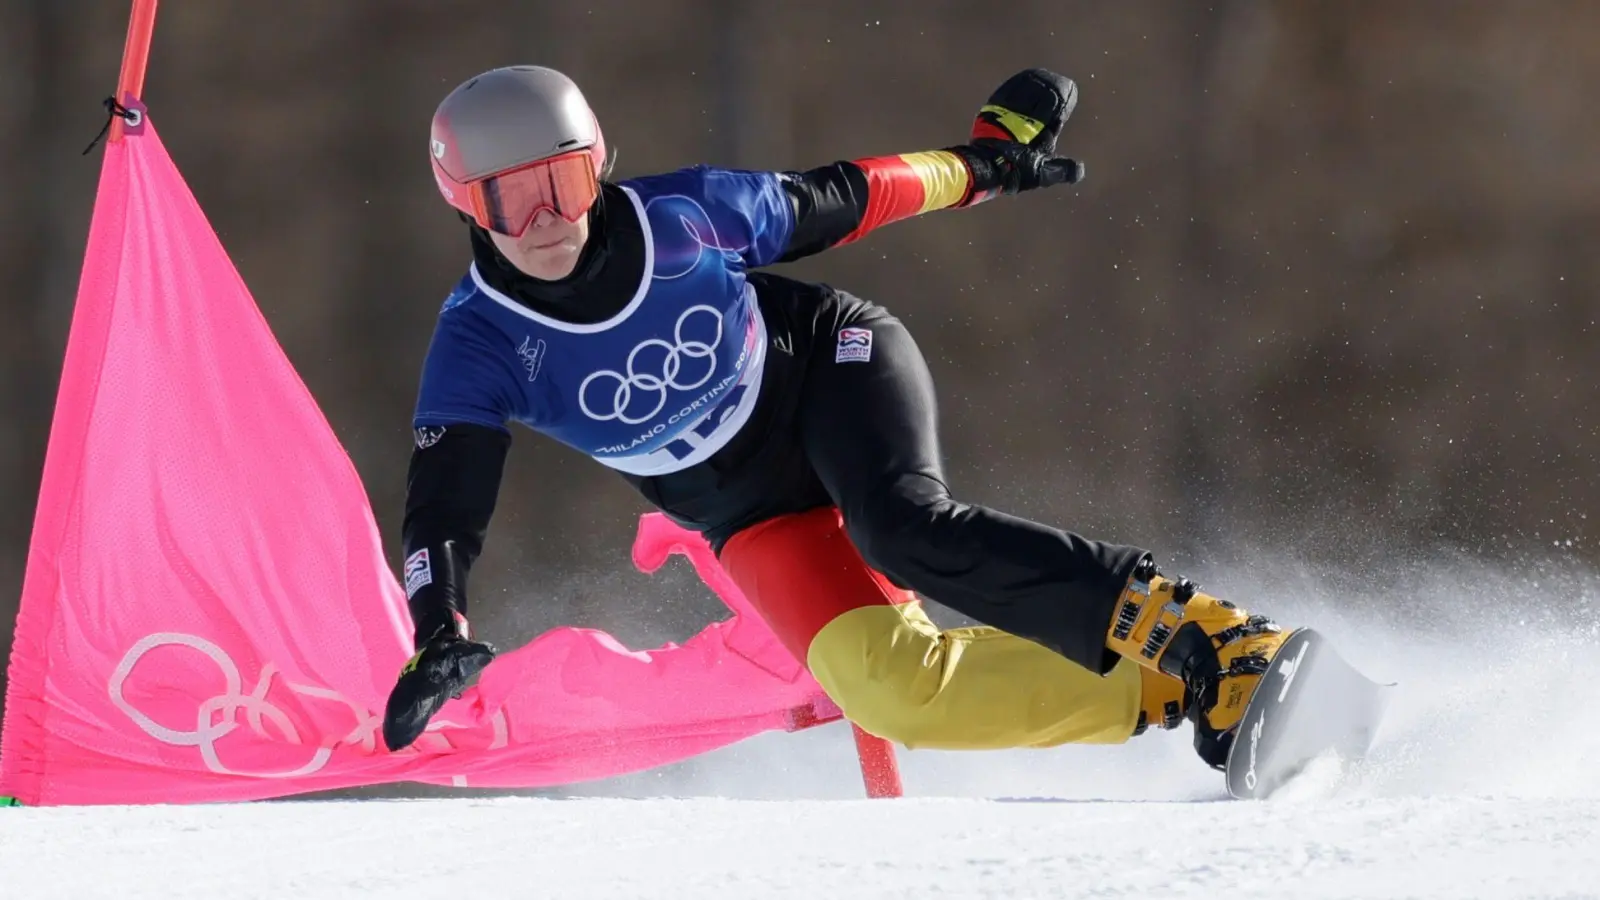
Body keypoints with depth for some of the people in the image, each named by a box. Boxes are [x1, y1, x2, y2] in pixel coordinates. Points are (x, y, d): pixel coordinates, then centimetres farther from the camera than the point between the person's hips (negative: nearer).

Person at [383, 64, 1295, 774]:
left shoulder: (676, 215, -18)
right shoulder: (479, 347, -18)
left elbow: (832, 204, -2)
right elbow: (442, 513, -18)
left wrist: (985, 162, 8)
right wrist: (437, 642, -35)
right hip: (757, 519, 2)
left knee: (904, 526, -35)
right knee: (887, 687, -22)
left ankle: (1205, 635, -37)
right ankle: (1156, 695, -21)